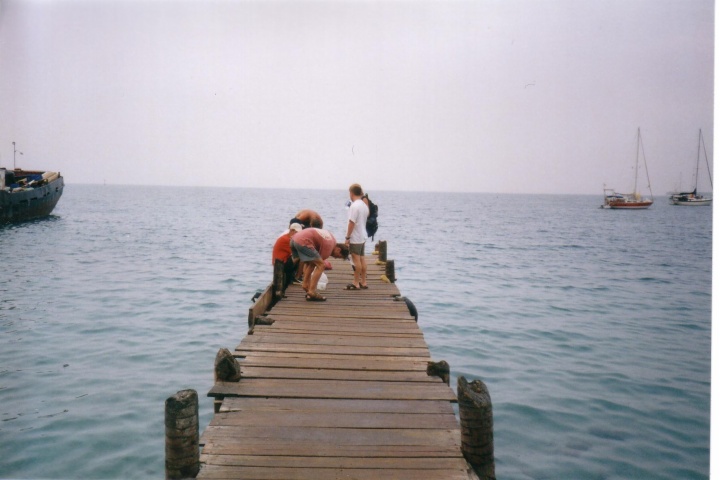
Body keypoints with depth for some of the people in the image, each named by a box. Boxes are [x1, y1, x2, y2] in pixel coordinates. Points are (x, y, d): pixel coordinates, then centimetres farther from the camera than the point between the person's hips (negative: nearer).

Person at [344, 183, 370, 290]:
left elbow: (351, 223, -19)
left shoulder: (354, 206, -18)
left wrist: (347, 237, -15)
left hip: (355, 237, -9)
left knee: (356, 259, -4)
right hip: (362, 236, 9)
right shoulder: (364, 204, 9)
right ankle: (363, 282, 16)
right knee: (362, 259, 12)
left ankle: (356, 283, 2)